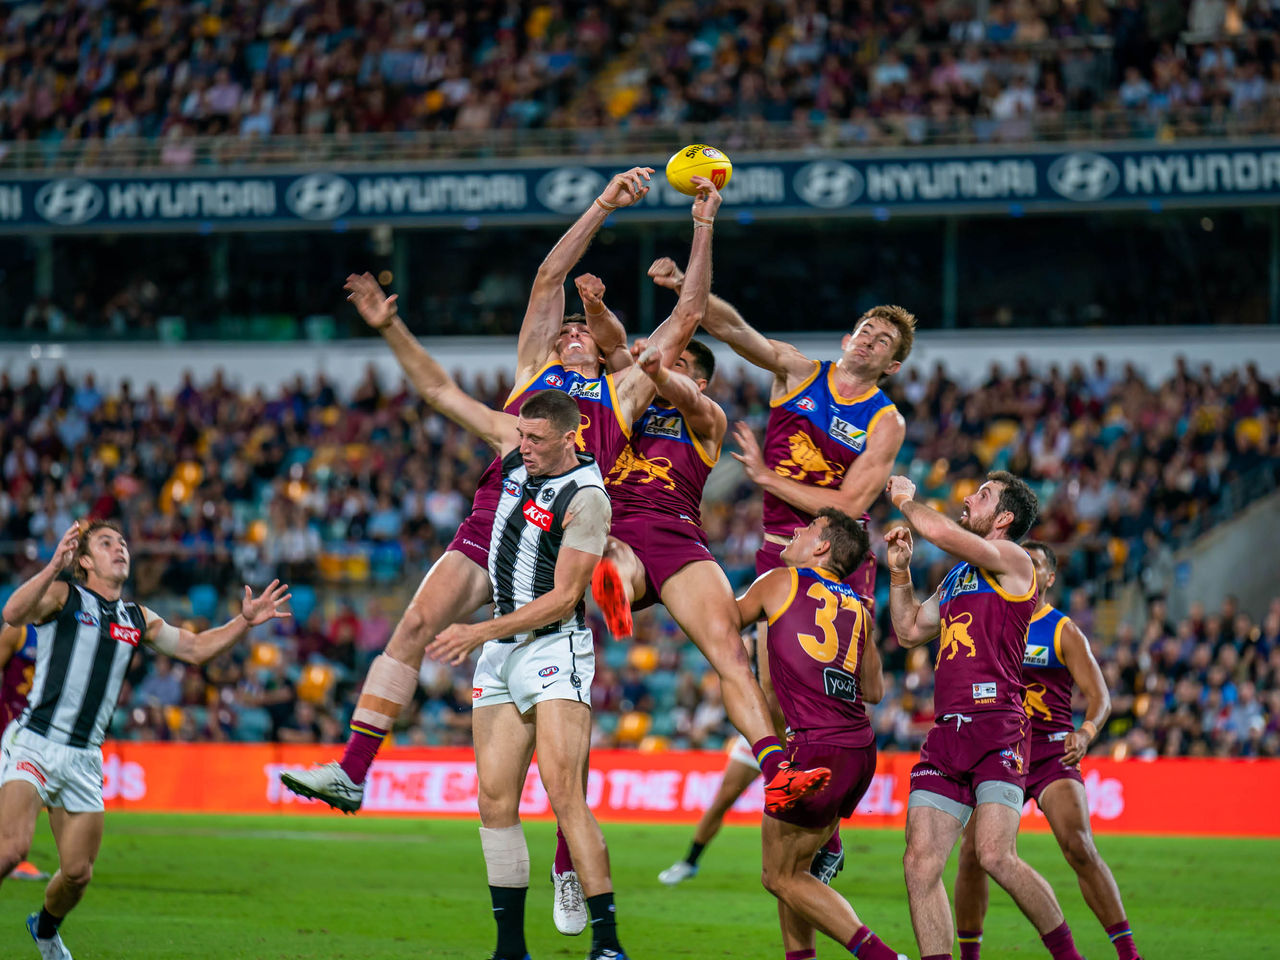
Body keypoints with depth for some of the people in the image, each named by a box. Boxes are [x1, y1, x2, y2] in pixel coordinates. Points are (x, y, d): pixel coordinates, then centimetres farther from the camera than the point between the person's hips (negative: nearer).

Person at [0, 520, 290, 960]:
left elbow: (194, 648, 23)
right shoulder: (62, 596, -1)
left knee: (78, 872, 6)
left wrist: (245, 621, 8)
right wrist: (54, 568, -37)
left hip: (84, 759, 6)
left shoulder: (137, 619, 18)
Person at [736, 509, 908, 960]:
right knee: (794, 866, 20)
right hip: (861, 753, 7)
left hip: (815, 750, -7)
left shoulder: (780, 583, 3)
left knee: (782, 876, 3)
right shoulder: (857, 609, 17)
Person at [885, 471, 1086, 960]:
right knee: (920, 863, -5)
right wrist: (899, 570, 26)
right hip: (946, 733, 8)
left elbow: (945, 534, -14)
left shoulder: (1011, 559, 1)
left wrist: (906, 500, 5)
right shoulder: (955, 577, 26)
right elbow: (909, 630, 37)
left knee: (995, 856, -19)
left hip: (996, 727, -8)